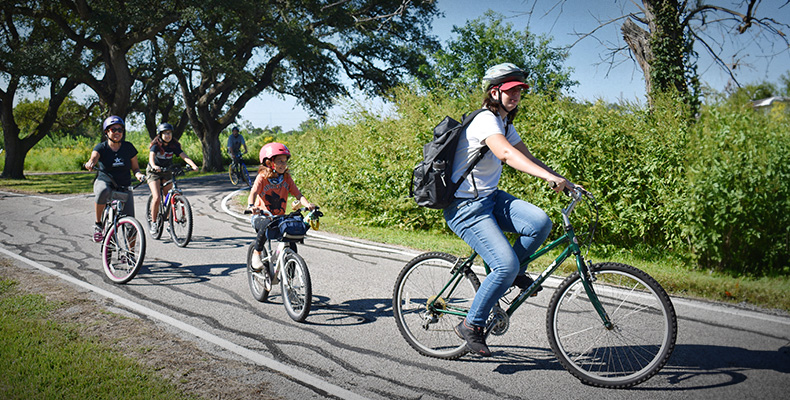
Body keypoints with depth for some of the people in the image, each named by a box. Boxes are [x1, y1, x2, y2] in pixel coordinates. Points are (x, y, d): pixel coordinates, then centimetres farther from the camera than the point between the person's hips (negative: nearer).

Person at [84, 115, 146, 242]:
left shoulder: (128, 147, 1)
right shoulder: (101, 147, -4)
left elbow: (135, 167, 6)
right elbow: (93, 157, -24)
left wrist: (138, 174, -17)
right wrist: (90, 164, -48)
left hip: (124, 188, 2)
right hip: (104, 183, -1)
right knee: (103, 191, -41)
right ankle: (98, 224, -20)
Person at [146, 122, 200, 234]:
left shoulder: (174, 145, -9)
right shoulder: (156, 145, -18)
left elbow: (184, 156, -21)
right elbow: (151, 156, -35)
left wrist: (193, 165, -39)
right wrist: (154, 166, -57)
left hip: (167, 172, 4)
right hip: (153, 172, -4)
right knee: (157, 198, -18)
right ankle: (153, 222, -2)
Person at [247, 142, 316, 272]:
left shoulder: (287, 178, 4)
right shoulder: (262, 177, -7)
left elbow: (298, 194, -3)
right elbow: (253, 193, -22)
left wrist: (308, 204, -23)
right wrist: (251, 206, -43)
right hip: (261, 217, -4)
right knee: (266, 226, -37)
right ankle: (257, 255, -13)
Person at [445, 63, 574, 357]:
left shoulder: (504, 123, 13)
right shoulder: (485, 121, -18)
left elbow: (527, 158, 14)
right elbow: (506, 153, -37)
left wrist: (564, 182, 3)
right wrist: (549, 177, -49)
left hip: (490, 197, 8)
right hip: (465, 205, -8)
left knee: (540, 222, -17)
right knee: (506, 265, -19)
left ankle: (514, 271, 9)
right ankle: (471, 325, -1)